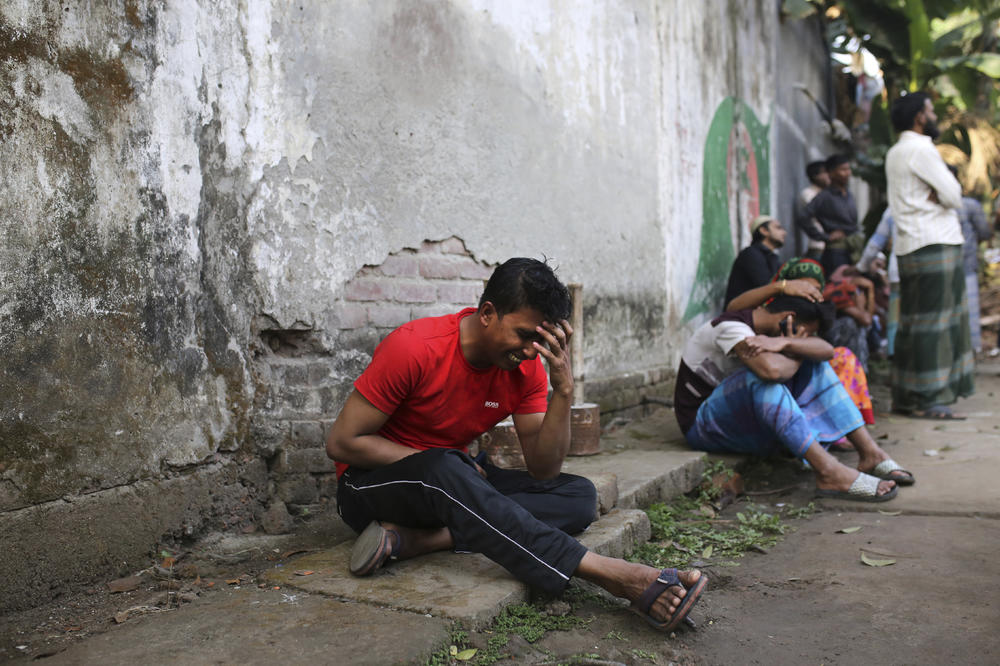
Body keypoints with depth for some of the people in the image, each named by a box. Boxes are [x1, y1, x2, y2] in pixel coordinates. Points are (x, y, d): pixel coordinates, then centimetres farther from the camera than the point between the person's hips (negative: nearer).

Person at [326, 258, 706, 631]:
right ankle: (617, 577, -41)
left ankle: (417, 539, -29)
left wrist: (563, 389, -23)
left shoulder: (526, 368, -6)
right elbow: (341, 442, -17)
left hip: (453, 485, 5)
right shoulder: (414, 349, -21)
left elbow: (543, 470, -10)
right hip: (371, 482, -5)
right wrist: (437, 463, -19)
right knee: (442, 470, -41)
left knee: (579, 496, -14)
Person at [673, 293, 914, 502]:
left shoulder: (769, 331, 6)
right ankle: (829, 471, -36)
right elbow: (772, 369, -38)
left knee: (814, 363, 0)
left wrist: (784, 343, -27)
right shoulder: (731, 327, -21)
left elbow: (826, 350, -7)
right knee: (763, 376, -35)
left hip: (748, 423, 9)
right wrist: (797, 352, -15)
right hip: (703, 425, -9)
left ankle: (870, 453, -7)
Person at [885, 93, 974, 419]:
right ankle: (926, 399, -6)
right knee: (932, 322, -8)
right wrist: (943, 195, 6)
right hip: (934, 244, -10)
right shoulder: (921, 150, -10)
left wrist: (935, 195, 0)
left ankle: (905, 397, 13)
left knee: (914, 322, 10)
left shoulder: (896, 152, 20)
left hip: (911, 245, 10)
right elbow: (953, 195, -13)